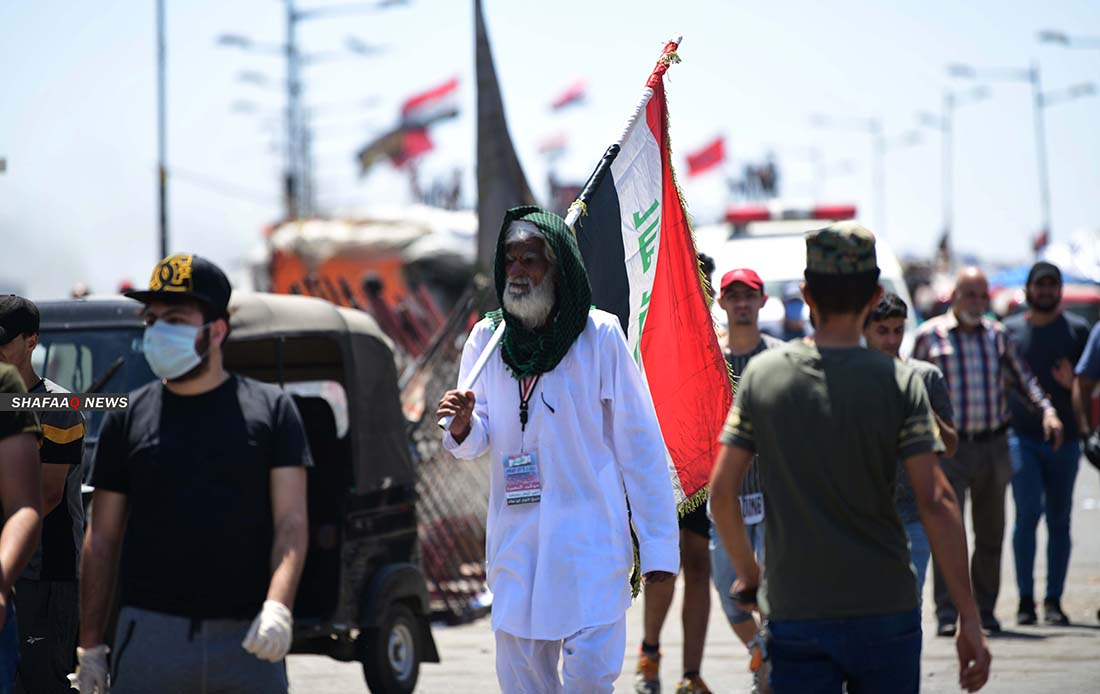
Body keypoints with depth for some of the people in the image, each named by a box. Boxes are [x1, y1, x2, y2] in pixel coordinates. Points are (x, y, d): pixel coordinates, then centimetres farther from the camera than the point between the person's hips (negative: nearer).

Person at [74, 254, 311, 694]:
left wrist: (278, 607, -17)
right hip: (150, 637, 0)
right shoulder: (128, 417, 10)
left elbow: (291, 523, 0)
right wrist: (90, 646, 7)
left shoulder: (270, 409, 7)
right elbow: (102, 538, 11)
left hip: (249, 640, 0)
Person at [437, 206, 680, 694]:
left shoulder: (599, 335, -5)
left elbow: (639, 443, -4)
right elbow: (476, 442, 5)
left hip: (589, 537, -4)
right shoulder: (487, 338, 6)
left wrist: (657, 544, -7)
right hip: (516, 539, 4)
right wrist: (464, 426, -21)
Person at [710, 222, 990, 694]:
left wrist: (747, 573, 18)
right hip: (885, 611, -1)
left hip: (794, 614, 1)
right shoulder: (898, 381, -6)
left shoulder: (761, 373, 0)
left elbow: (721, 491, 1)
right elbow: (935, 501, -11)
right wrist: (969, 619, -9)